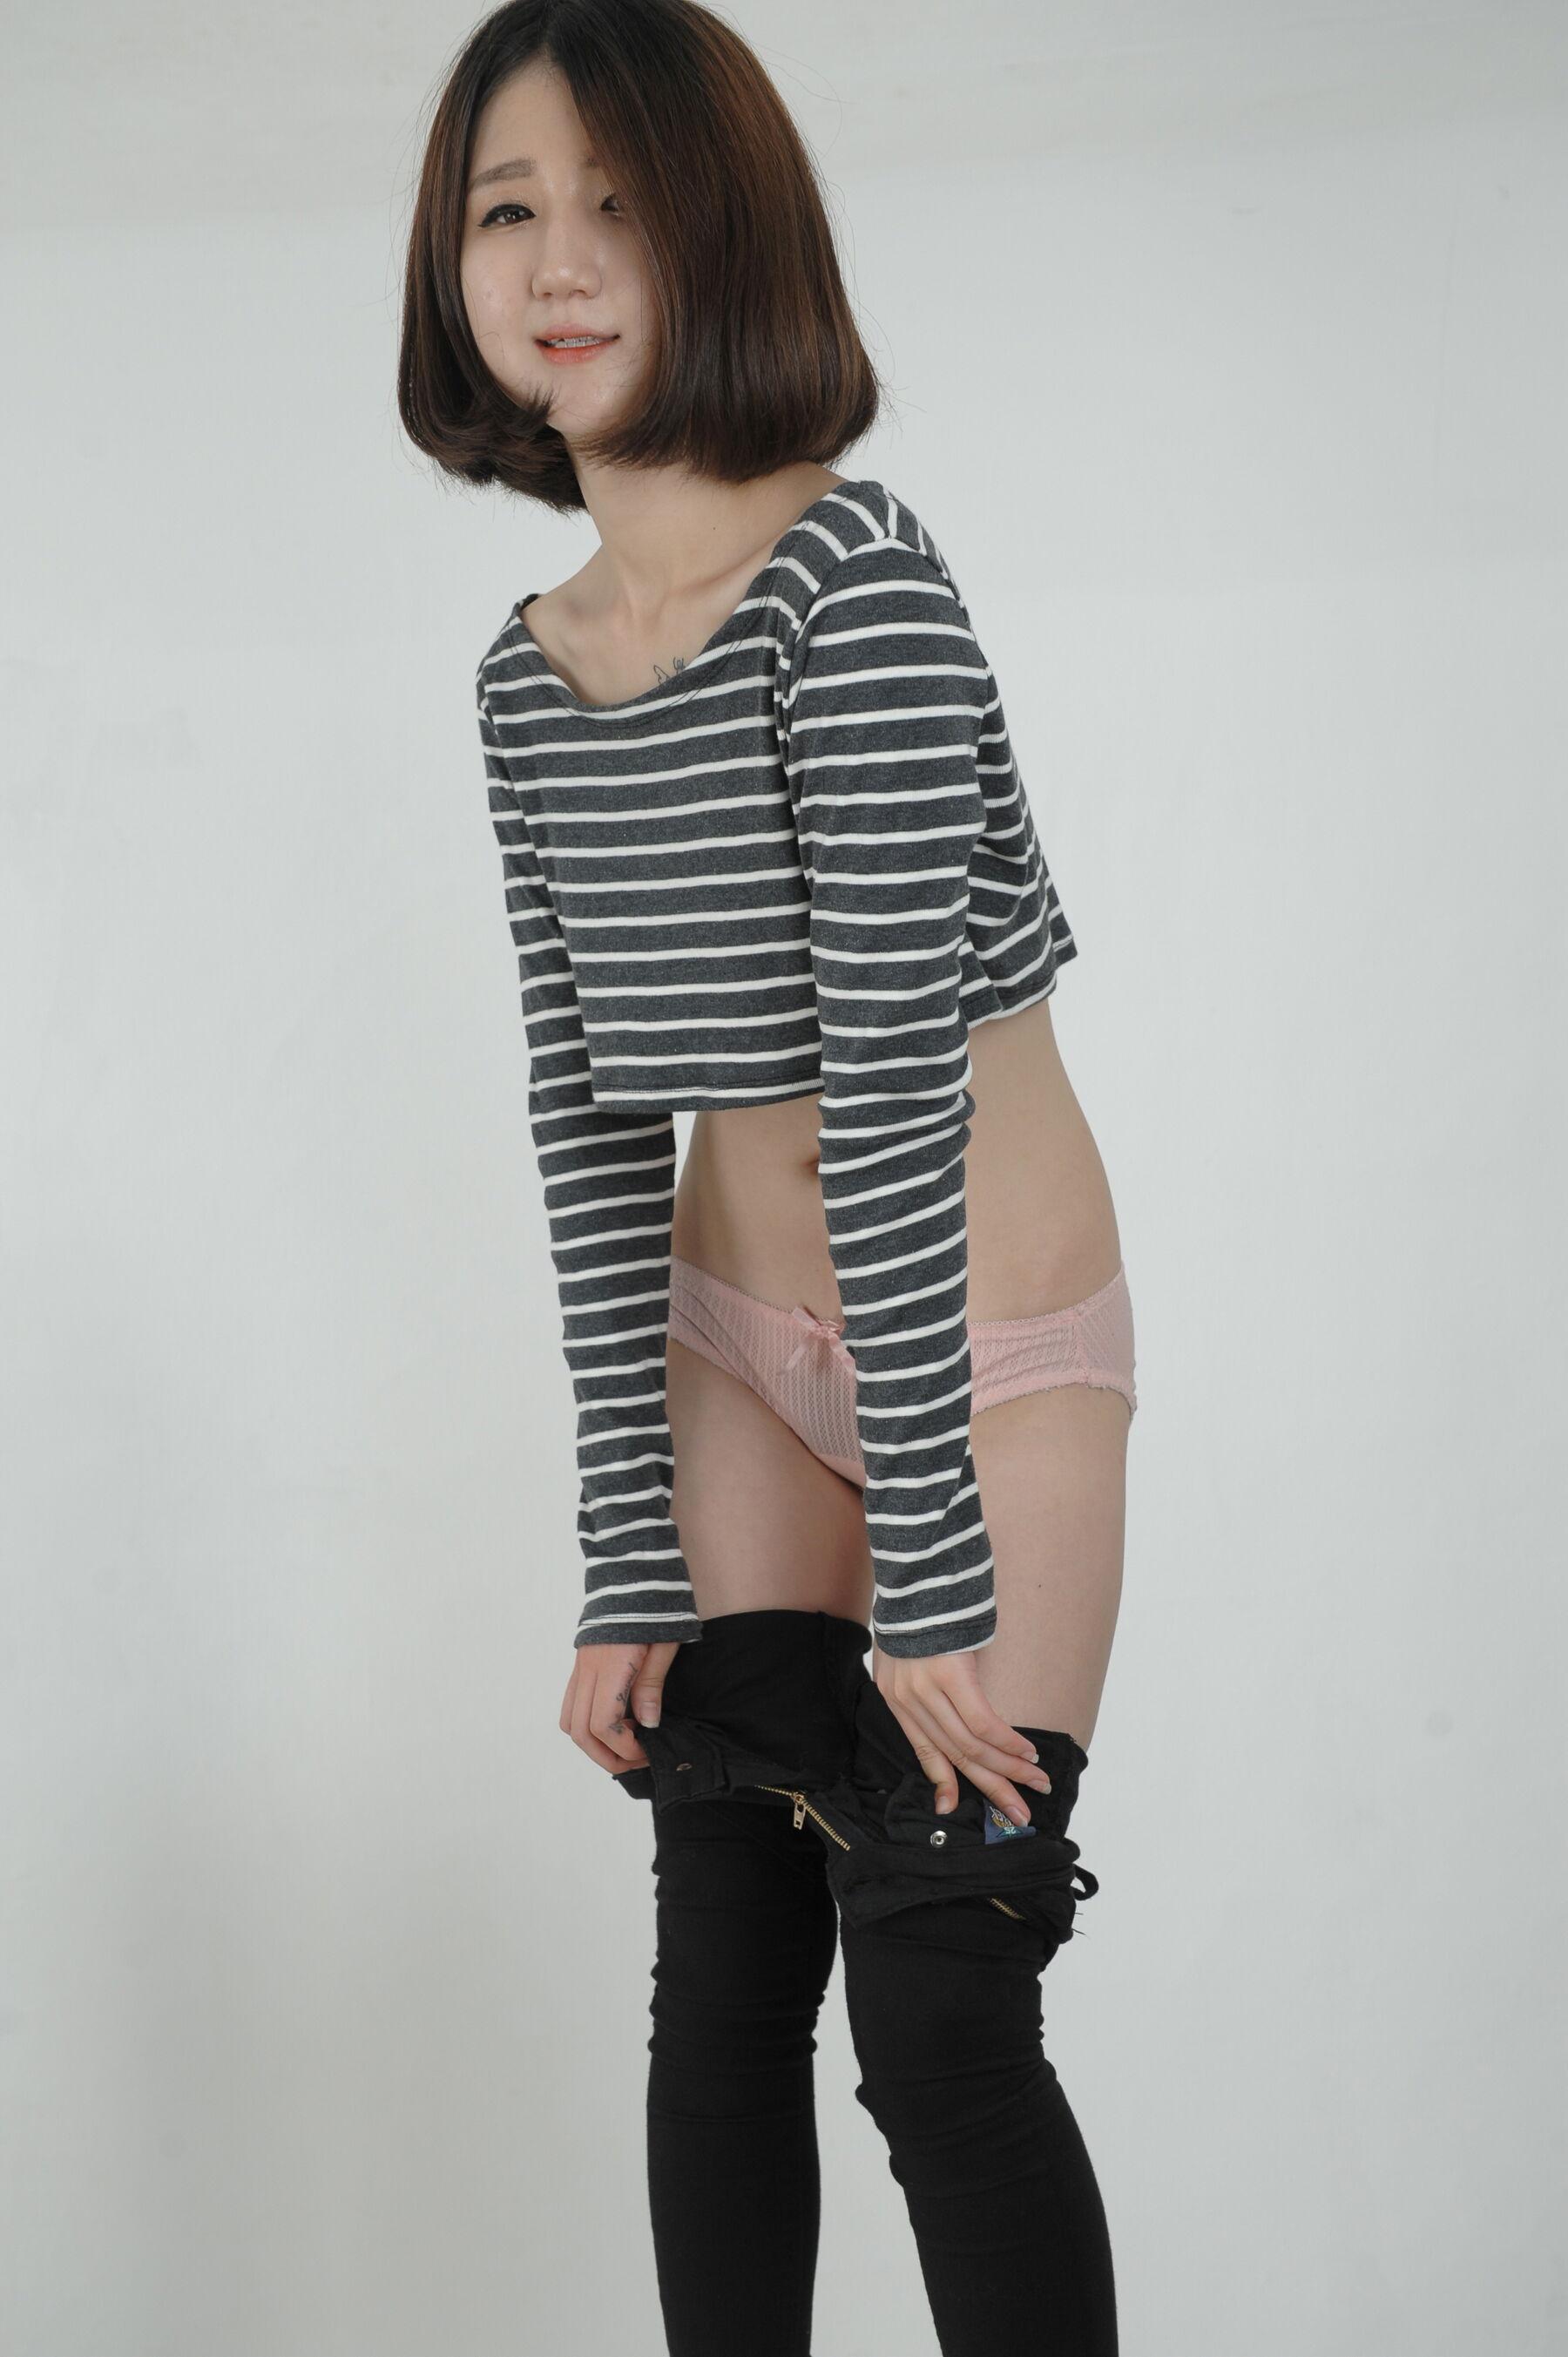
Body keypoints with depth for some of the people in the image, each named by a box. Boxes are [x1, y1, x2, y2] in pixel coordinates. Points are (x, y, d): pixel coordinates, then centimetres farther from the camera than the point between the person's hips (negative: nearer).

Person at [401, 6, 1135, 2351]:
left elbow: (898, 1092, -23)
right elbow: (595, 1128, 2)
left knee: (938, 2015, -6)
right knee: (721, 1991, 10)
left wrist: (933, 1586, -22)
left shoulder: (855, 580, -19)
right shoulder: (530, 674, 1)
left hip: (993, 1341, -6)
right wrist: (626, 1570, -1)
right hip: (736, 1343, 6)